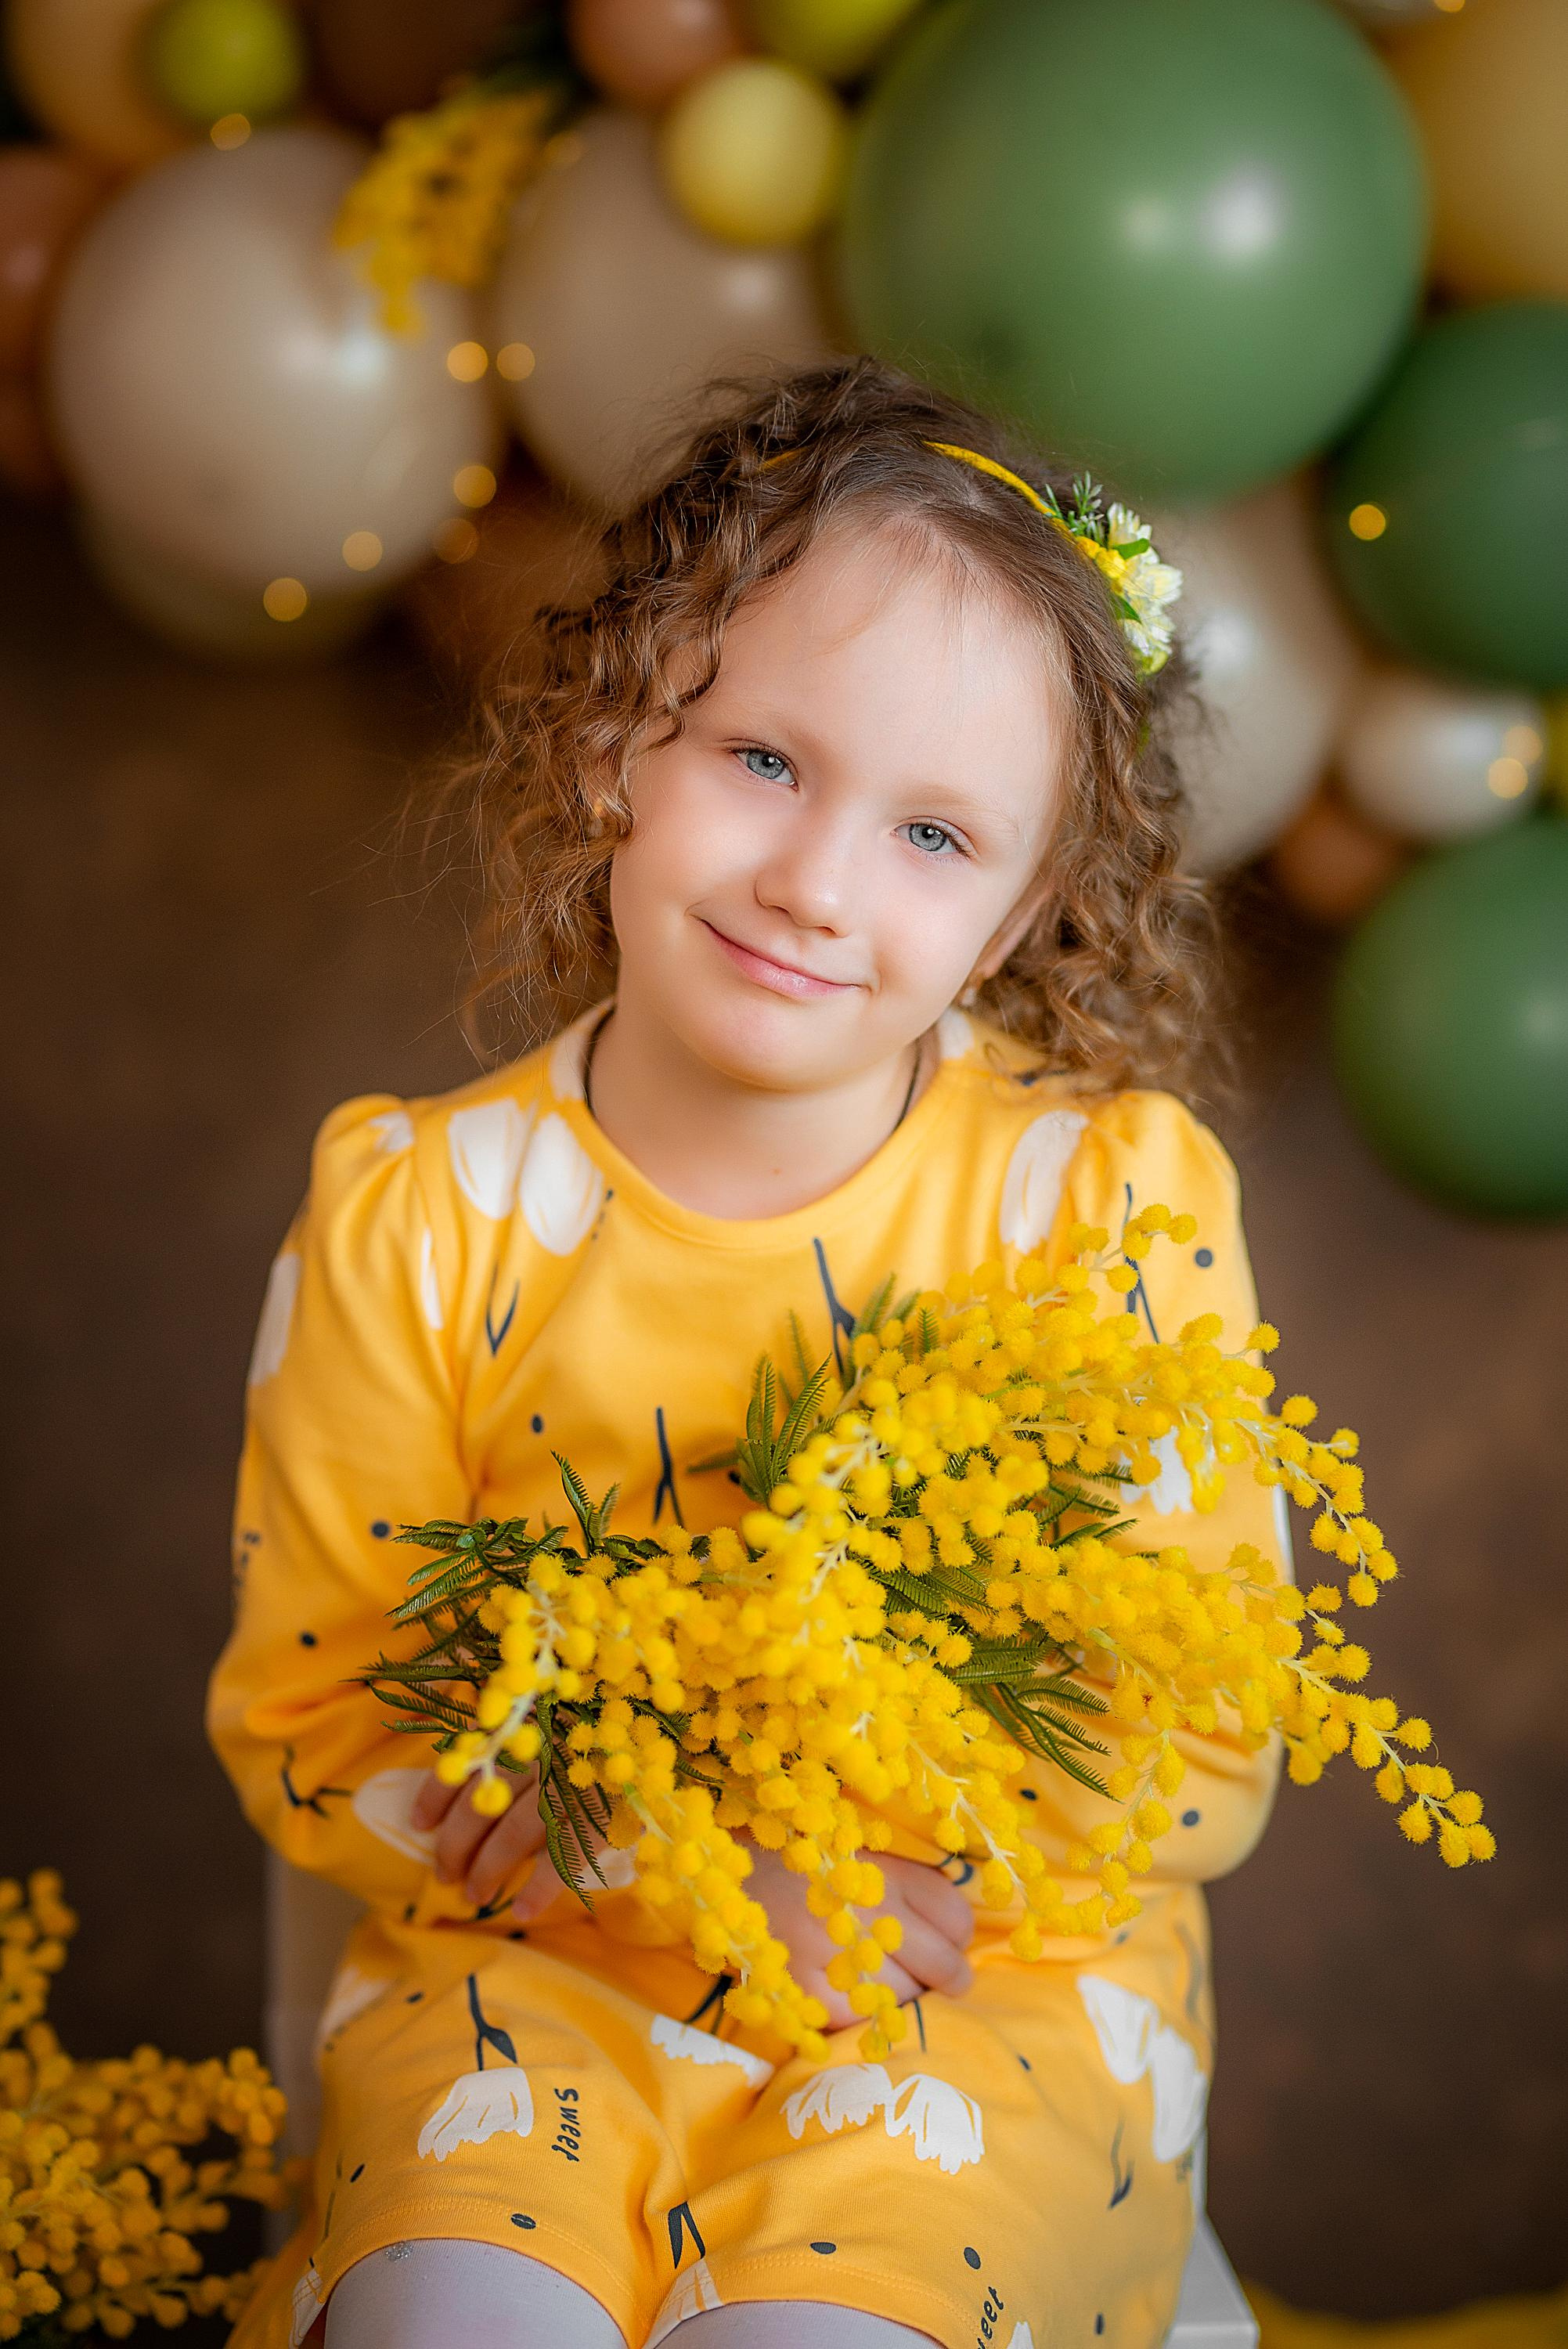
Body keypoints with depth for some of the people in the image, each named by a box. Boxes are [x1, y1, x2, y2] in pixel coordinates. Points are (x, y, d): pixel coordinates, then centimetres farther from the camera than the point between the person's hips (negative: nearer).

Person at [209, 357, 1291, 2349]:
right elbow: (306, 1708, -2)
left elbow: (1206, 1740, -4)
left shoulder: (1118, 1200, -8)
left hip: (986, 1982, 0)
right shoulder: (419, 1220, -6)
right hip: (536, 1978, 1)